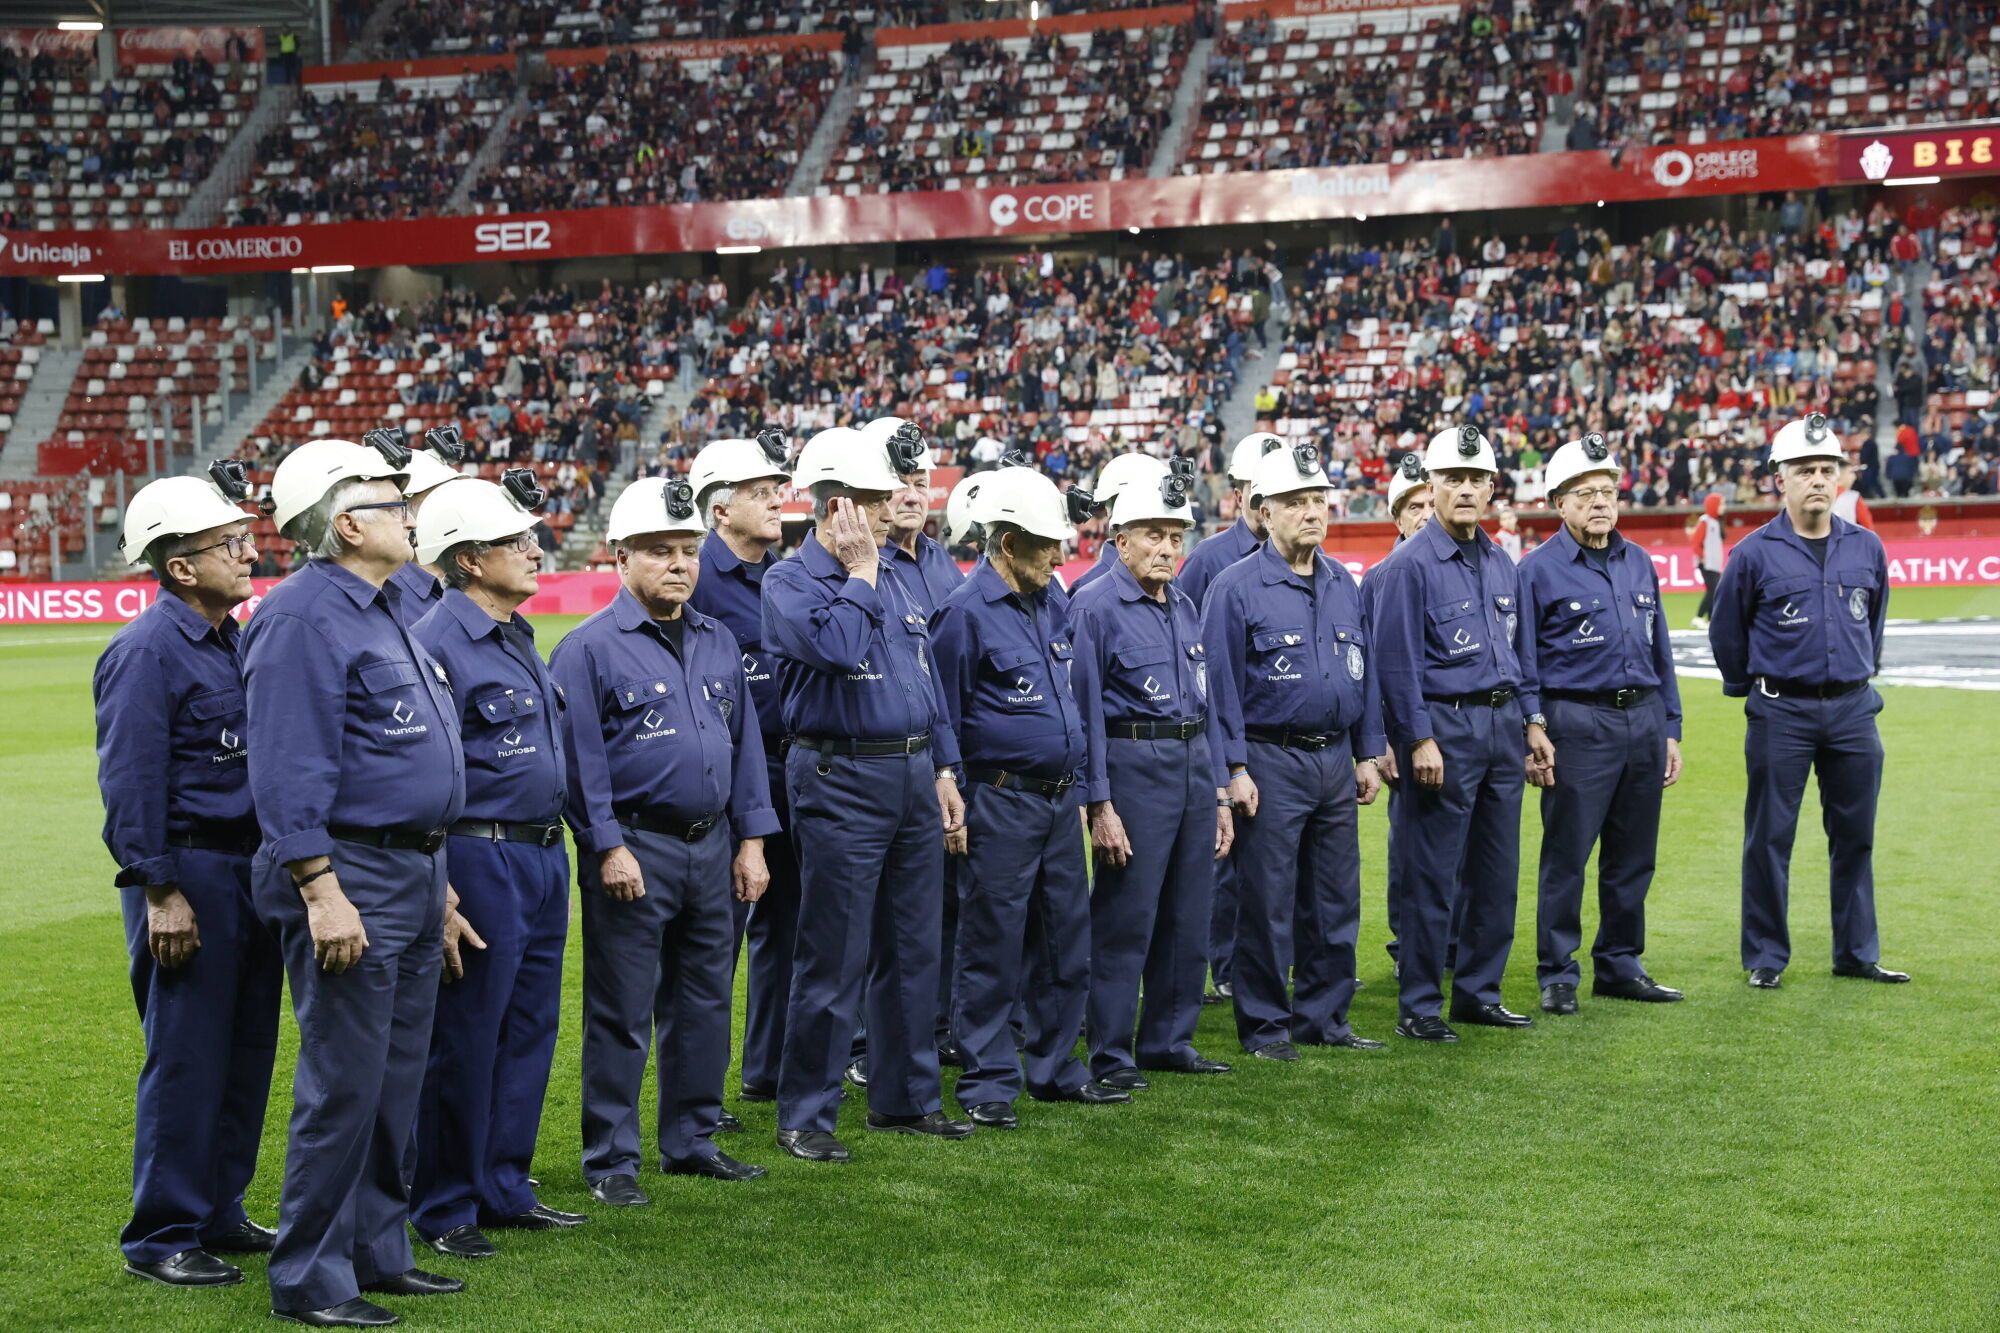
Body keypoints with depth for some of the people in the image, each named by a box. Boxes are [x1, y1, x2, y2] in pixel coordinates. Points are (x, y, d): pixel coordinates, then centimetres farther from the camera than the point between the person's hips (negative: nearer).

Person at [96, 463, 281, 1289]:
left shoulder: (239, 640, 13)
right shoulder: (146, 652, -13)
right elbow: (131, 785, -16)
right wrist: (161, 893, -18)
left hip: (251, 871, 8)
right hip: (189, 875, -8)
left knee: (247, 1053, 14)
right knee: (186, 1061, -3)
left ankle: (219, 1212, 26)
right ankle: (162, 1238, 6)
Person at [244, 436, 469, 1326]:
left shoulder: (382, 612, 17)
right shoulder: (302, 618, -14)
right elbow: (289, 770, -20)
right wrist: (322, 892, -24)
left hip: (414, 876, 10)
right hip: (351, 876, -10)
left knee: (395, 1082, 15)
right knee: (342, 1086, -5)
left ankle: (377, 1252, 25)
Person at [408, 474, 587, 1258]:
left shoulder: (517, 637, 14)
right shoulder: (438, 644, -15)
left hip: (543, 858, 9)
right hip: (480, 861, -9)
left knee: (529, 1032, 14)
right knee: (462, 1044, 0)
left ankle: (503, 1188, 26)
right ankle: (443, 1212, 11)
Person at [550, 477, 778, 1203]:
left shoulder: (719, 643, 12)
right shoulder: (589, 647, -7)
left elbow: (745, 742, 14)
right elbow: (581, 756, -10)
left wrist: (752, 838, 9)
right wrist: (608, 847, -15)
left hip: (710, 848, 6)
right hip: (634, 853, -6)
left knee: (704, 1002, 13)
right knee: (622, 1013, -1)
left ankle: (692, 1140, 26)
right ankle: (611, 1160, 8)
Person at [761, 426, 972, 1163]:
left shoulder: (892, 579, 14)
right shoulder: (790, 581, -8)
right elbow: (839, 647, -27)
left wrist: (944, 770, 13)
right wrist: (858, 573, -13)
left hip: (914, 777, 7)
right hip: (841, 781, -7)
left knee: (912, 949, 13)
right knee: (833, 958, -4)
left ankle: (906, 1096, 24)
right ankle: (805, 1117, 5)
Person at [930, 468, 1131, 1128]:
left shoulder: (1051, 608, 12)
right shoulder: (966, 613, -12)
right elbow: (943, 721, -10)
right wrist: (951, 813, -11)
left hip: (1059, 801, 8)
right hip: (1000, 803, -8)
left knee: (1065, 942, 13)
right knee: (992, 948, -1)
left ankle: (1055, 1067, 24)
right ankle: (988, 1083, 7)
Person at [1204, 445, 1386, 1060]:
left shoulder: (1344, 585, 11)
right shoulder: (1236, 587, -8)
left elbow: (1364, 672, 17)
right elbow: (1221, 683, -9)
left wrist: (1367, 754, 12)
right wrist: (1234, 769, -13)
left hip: (1336, 762, 6)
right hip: (1271, 765, -6)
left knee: (1335, 900, 11)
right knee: (1268, 902, 0)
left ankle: (1324, 1015, 22)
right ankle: (1265, 1024, 10)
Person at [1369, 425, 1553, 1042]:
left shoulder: (1503, 565, 13)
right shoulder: (1410, 564, -9)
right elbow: (1398, 660, -12)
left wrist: (1533, 723, 13)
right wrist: (1420, 740, -17)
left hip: (1504, 725, 7)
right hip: (1446, 725, -7)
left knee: (1497, 870, 11)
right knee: (1433, 875, -3)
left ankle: (1479, 992, 22)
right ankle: (1418, 1006, 5)